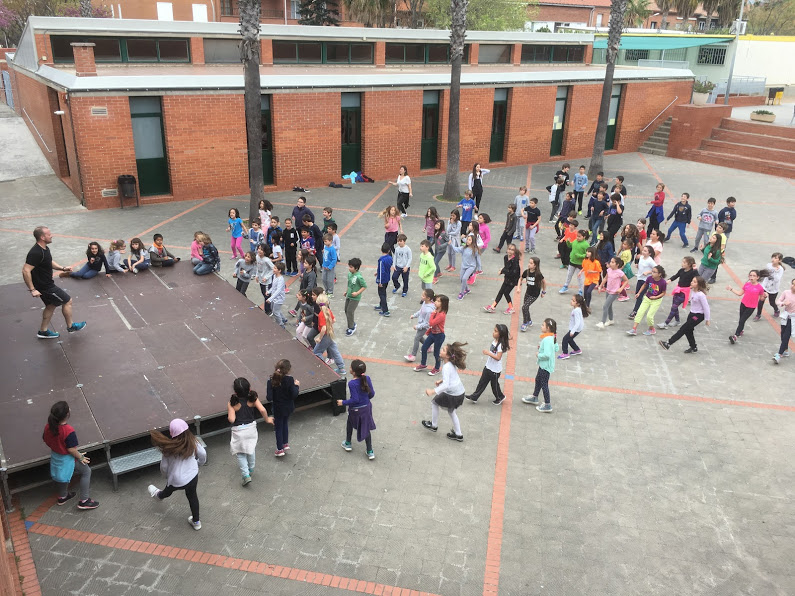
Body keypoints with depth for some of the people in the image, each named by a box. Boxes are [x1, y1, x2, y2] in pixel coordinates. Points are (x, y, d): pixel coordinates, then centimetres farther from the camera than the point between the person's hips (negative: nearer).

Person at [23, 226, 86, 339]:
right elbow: (26, 271, -30)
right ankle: (70, 326, 23)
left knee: (51, 305, 22)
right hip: (45, 287, -10)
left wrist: (62, 268, 7)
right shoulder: (35, 253, -29)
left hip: (47, 284, 10)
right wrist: (32, 290, -27)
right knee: (67, 301, 4)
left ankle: (43, 331, 33)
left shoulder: (45, 248, 3)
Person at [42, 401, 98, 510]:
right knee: (86, 472, 14)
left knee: (61, 475, 31)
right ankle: (84, 500, 15)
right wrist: (81, 457, -11)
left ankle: (62, 496, 53)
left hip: (55, 456, 7)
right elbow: (71, 449, -28)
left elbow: (45, 440, 2)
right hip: (67, 459, -7)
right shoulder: (68, 431, -36)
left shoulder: (48, 427, -15)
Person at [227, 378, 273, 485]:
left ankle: (246, 475, 7)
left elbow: (231, 419, -24)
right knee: (251, 449, 27)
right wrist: (267, 419, -6)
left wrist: (229, 415, -2)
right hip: (251, 428, 3)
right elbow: (262, 410, -23)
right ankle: (251, 469, 46)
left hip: (238, 431, -3)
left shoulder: (232, 403, -20)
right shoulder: (253, 398, -15)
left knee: (240, 453, 16)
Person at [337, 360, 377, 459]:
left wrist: (343, 402, -15)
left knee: (350, 425, 26)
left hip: (355, 409, -4)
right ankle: (370, 452, 21)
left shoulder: (352, 383, -28)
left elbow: (355, 399, -27)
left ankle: (348, 444, 44)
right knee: (366, 428, 17)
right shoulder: (367, 379, -13)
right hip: (366, 407, 4)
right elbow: (372, 394, -5)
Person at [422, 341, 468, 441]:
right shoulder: (452, 364, 4)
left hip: (452, 394, -8)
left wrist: (433, 392, -35)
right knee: (451, 410, 26)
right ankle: (458, 434, 32)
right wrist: (441, 380, 21)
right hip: (460, 392, 8)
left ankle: (434, 425, 29)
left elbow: (446, 385, -32)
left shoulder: (446, 367, -24)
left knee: (434, 402, 14)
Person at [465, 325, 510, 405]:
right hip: (488, 367, 8)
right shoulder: (495, 341, -1)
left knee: (494, 385, 12)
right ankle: (474, 397, 22)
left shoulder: (500, 345, -27)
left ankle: (500, 397, 36)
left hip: (495, 370, -8)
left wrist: (488, 353, -33)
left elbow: (498, 357, -32)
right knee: (482, 382, 14)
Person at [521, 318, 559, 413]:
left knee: (544, 384, 2)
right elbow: (556, 349, 12)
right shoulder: (552, 337, 1)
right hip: (543, 364, 10)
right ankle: (534, 398, 43)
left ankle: (547, 405, 13)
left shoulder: (547, 339, -29)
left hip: (546, 366, -10)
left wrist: (539, 355, -17)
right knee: (538, 380, 25)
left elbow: (547, 354, -35)